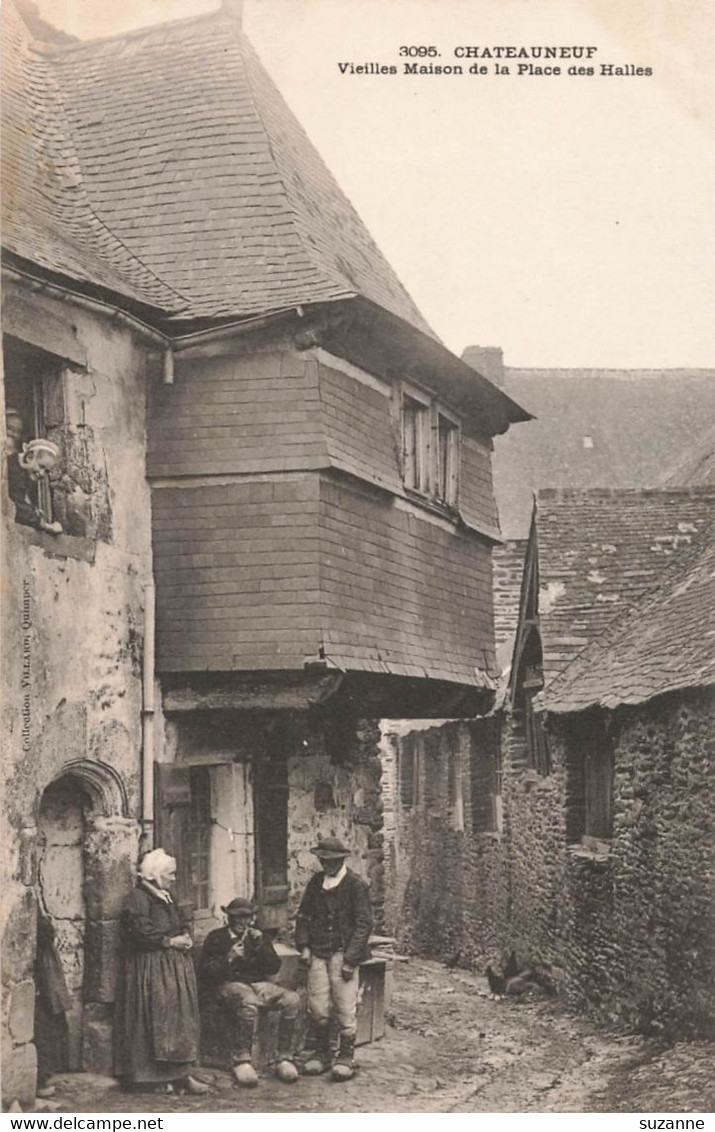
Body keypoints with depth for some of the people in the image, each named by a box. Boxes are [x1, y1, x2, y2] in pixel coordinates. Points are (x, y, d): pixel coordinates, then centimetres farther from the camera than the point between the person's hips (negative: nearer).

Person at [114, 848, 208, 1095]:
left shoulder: (166, 898, 17)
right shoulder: (137, 898, -12)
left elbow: (181, 922, 26)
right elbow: (140, 932, -21)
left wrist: (185, 936, 4)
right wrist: (170, 941, -16)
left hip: (175, 966, 9)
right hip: (150, 967, -9)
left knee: (180, 1018, 5)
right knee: (157, 1018, -10)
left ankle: (180, 1074, 7)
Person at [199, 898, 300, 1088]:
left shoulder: (259, 936, 19)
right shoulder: (216, 937, 8)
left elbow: (274, 968, 9)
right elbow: (205, 972, -2)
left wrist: (261, 945, -4)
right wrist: (229, 958, -15)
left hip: (259, 984, 4)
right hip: (229, 984, -4)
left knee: (291, 999, -25)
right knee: (248, 1001, -40)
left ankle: (284, 1059, -19)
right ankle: (241, 1060, -31)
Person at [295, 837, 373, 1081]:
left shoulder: (357, 886, -4)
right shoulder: (315, 882, 11)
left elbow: (363, 924, -6)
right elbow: (303, 915, 18)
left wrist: (351, 959, -12)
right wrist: (303, 946, 4)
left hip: (344, 954, -4)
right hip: (318, 954, 4)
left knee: (345, 1008, -3)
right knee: (317, 1007, 2)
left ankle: (345, 1058, 8)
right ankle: (320, 1054, 16)